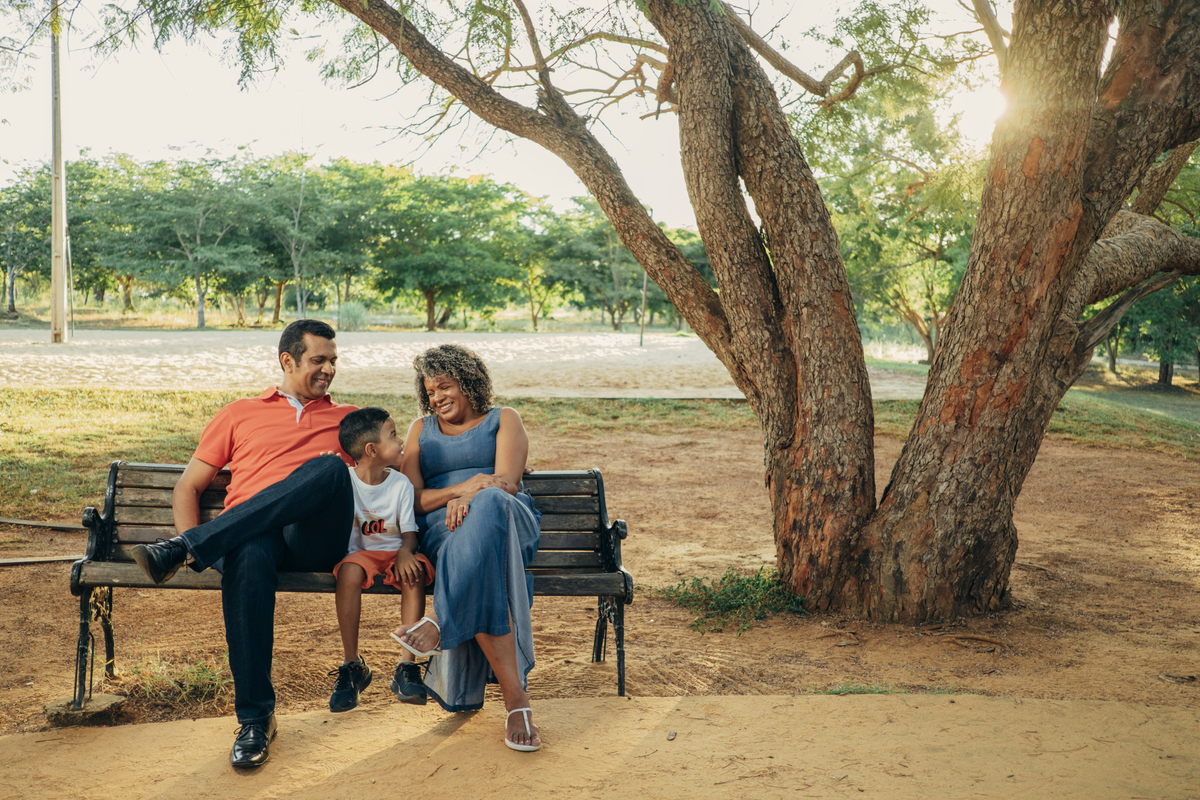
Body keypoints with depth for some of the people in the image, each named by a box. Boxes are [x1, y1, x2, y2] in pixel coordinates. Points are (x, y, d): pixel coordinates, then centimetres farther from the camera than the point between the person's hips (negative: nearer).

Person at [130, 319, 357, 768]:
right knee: (248, 559, -39)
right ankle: (255, 717, -29)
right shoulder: (239, 414, 27)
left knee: (330, 468, -33)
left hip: (315, 538, 0)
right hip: (248, 534, 0)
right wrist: (195, 545, 0)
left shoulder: (348, 418, 28)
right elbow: (188, 487, 21)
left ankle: (184, 548, -33)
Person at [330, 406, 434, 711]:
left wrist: (405, 553, -21)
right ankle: (352, 666, -22)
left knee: (414, 574, -31)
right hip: (358, 552, -1)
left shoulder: (400, 484, 2)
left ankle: (407, 666, -23)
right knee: (350, 571, -35)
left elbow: (409, 532, -1)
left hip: (394, 551, 1)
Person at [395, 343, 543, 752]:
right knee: (479, 558, -41)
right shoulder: (421, 430, 28)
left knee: (488, 505, -43)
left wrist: (472, 497, -24)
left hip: (508, 519, -1)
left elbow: (506, 484, 0)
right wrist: (464, 487, -9)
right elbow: (412, 499, 11)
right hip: (443, 531, 1)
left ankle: (442, 626, -48)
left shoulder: (503, 420, 20)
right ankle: (515, 699, -50)